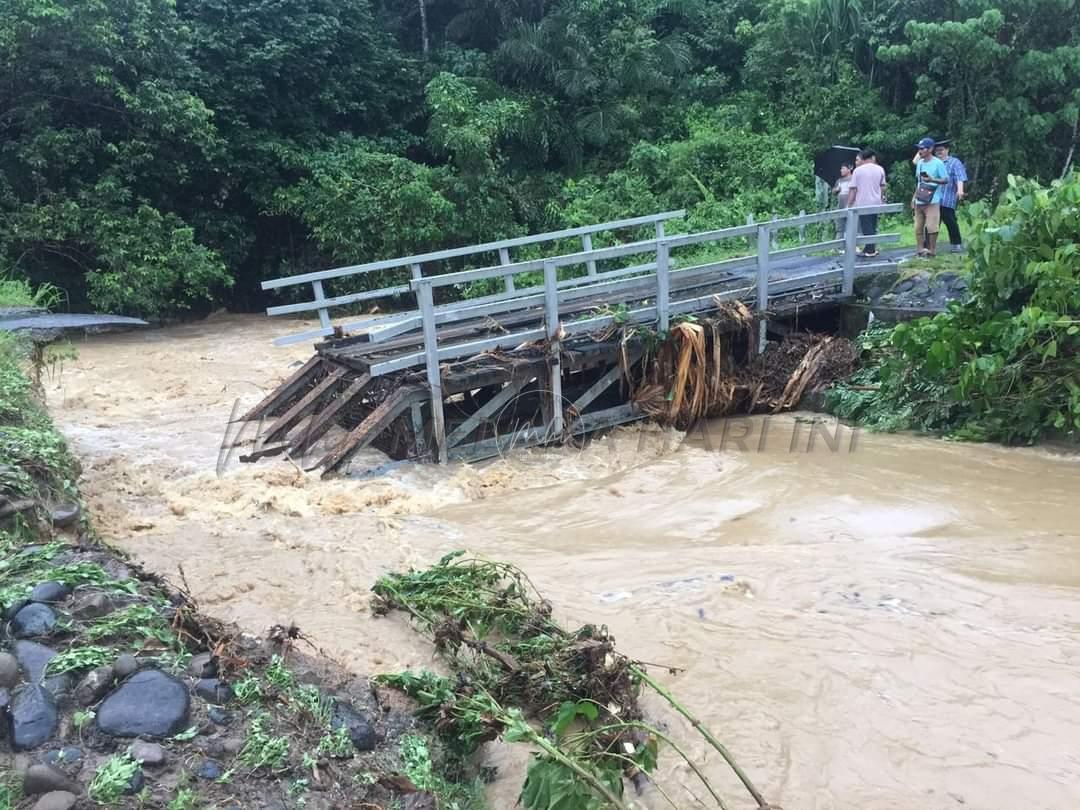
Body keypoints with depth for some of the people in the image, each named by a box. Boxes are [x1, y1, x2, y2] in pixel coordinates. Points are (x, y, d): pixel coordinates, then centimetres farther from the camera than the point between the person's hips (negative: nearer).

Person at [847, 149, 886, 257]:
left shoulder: (858, 170, -6)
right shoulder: (880, 169, 5)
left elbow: (853, 189, -7)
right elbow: (882, 186, 12)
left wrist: (849, 204, -3)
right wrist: (882, 199, 25)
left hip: (863, 203, -4)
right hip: (876, 203, 4)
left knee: (867, 228, -3)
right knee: (873, 227, 12)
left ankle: (870, 251, -2)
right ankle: (871, 249, 15)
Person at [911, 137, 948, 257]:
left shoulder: (938, 163, -7)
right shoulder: (919, 163, 12)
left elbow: (946, 180, -7)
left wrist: (932, 180, -22)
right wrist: (914, 197, 15)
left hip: (932, 201, -6)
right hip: (919, 201, 6)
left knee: (931, 226, -9)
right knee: (918, 227, 5)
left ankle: (932, 250, 0)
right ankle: (920, 250, 12)